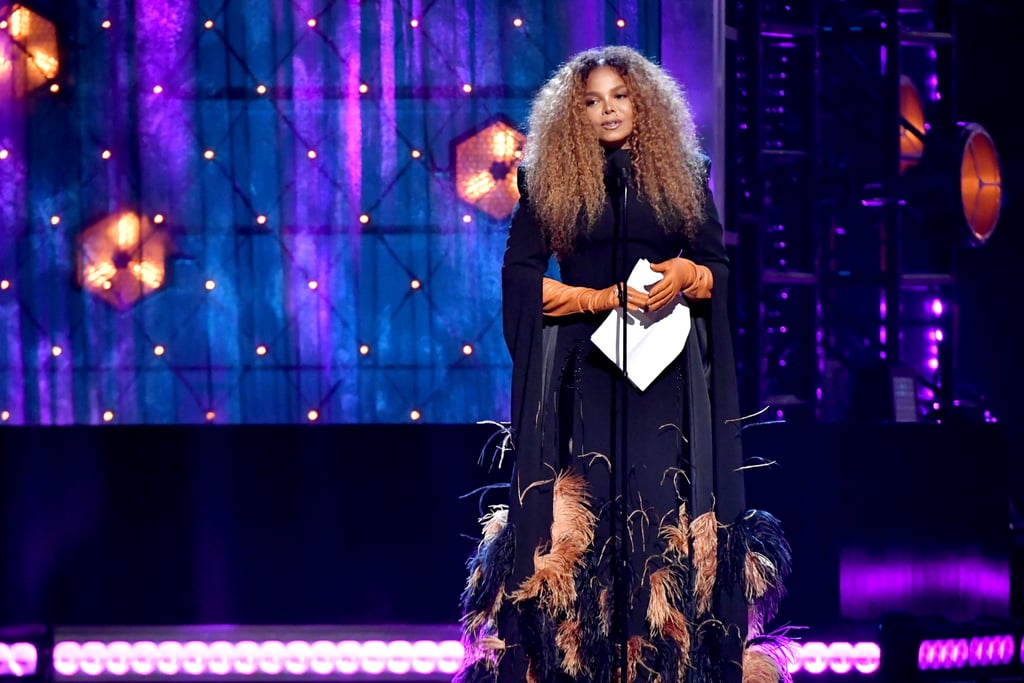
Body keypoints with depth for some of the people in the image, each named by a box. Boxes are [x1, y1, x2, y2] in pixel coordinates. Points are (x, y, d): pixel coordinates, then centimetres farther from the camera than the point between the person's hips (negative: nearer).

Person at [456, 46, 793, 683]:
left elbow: (720, 267, 11)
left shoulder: (683, 174, 9)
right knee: (578, 511, -6)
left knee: (665, 510, -5)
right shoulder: (550, 179, 5)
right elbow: (520, 275, 0)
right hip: (581, 367, -1)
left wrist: (684, 277, -11)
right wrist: (602, 299, -11)